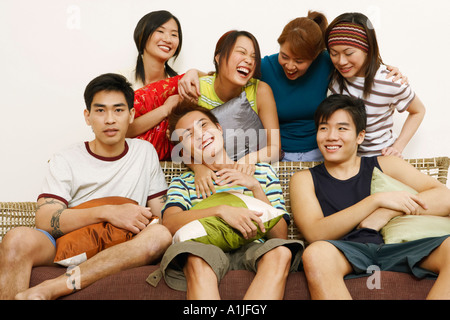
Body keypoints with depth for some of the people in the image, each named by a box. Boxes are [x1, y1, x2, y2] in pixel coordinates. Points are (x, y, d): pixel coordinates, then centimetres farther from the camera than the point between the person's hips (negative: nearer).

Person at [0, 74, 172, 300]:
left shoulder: (145, 152, 15)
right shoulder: (66, 161, 7)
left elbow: (162, 213, 15)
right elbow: (44, 220, -7)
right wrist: (107, 212, -19)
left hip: (117, 253, 2)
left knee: (160, 234, -32)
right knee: (19, 238, -33)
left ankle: (45, 290, -36)